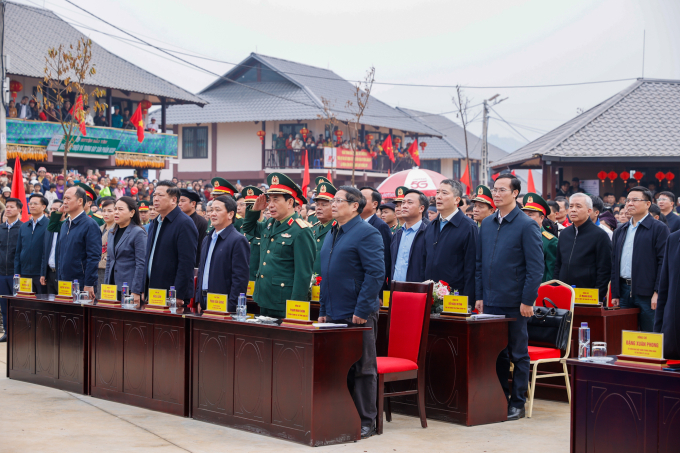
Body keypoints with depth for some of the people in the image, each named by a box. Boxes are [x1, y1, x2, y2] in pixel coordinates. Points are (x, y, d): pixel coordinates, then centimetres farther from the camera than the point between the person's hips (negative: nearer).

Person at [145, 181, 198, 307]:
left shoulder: (185, 224, -12)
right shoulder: (154, 224, 16)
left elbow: (187, 263, -17)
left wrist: (179, 295, -19)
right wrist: (144, 291, 15)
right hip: (153, 293, 8)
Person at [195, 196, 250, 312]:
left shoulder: (238, 240, -10)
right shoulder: (208, 240, 17)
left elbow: (240, 279, -14)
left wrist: (230, 307, -18)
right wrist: (199, 301, 14)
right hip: (204, 302, 7)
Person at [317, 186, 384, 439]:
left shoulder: (366, 233, -11)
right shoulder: (332, 235, 16)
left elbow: (376, 273, -16)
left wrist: (362, 310, -19)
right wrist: (323, 310, 17)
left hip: (358, 316, -8)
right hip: (334, 314, 8)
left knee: (362, 368, -1)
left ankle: (366, 422, 7)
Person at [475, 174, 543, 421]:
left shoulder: (527, 226, -7)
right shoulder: (487, 224, 11)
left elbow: (535, 267, -9)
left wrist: (527, 300, -14)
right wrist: (480, 296, 9)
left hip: (514, 303, -5)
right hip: (490, 302, 5)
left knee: (518, 353, 4)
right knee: (496, 352, 11)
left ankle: (517, 402, 13)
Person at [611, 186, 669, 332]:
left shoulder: (659, 228, -2)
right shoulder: (620, 231, 16)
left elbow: (663, 262, -8)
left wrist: (658, 292, -15)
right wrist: (615, 294, 9)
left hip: (647, 293, -5)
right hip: (624, 291, 6)